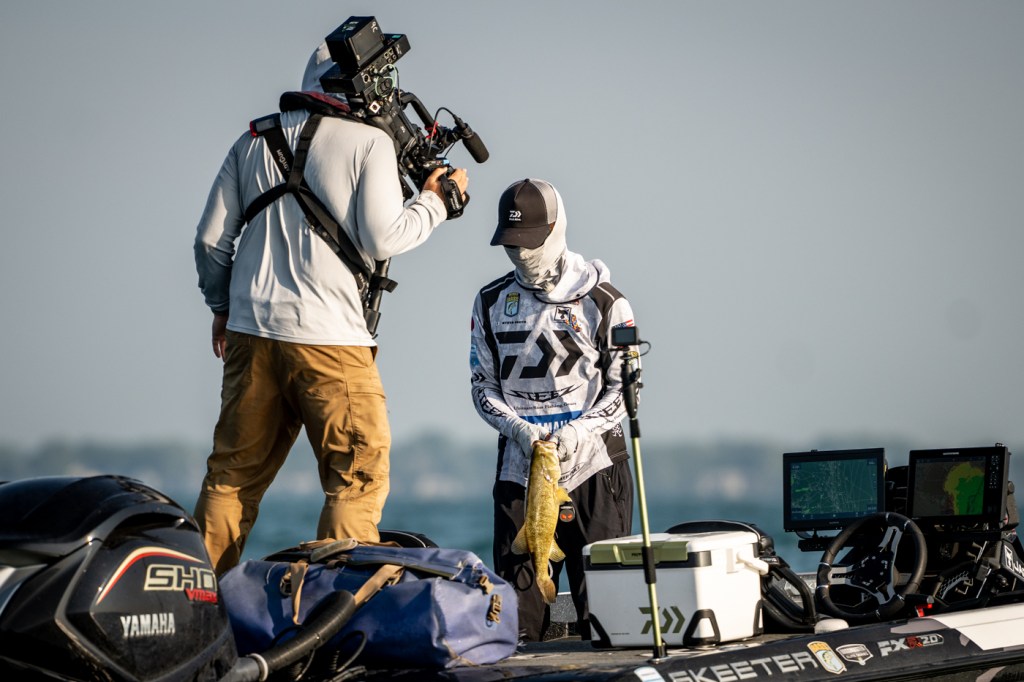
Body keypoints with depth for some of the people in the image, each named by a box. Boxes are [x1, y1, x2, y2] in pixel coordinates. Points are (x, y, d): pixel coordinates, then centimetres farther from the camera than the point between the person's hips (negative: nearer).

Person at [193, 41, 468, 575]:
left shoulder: (254, 141, 13)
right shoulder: (369, 141, -4)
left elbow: (211, 238, 13)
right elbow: (381, 240, -9)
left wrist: (222, 307, 26)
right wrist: (433, 202, 6)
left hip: (251, 331, 6)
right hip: (328, 337, -6)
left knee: (233, 471, 13)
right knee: (358, 478, 0)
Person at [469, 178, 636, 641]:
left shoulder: (601, 300, 2)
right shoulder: (491, 303, 10)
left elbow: (625, 385, 2)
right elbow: (483, 385, 10)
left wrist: (582, 429, -14)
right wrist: (519, 428, -8)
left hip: (593, 465, -2)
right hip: (520, 465, 2)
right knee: (517, 623, -2)